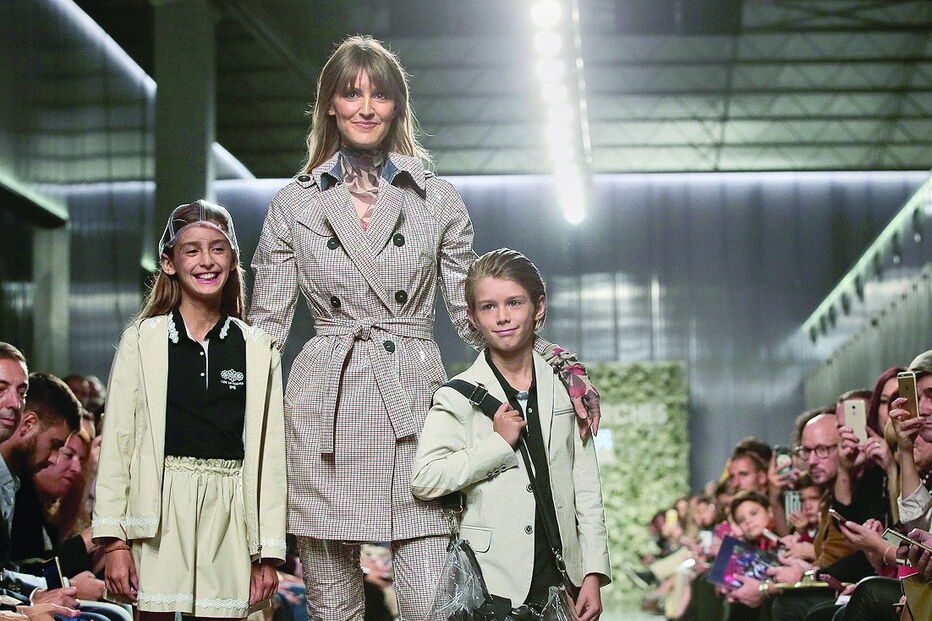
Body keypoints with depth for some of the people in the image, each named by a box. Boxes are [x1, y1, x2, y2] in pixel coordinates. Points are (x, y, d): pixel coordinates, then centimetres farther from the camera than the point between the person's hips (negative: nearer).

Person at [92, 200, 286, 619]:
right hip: (158, 510, -1)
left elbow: (269, 452, 9)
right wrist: (114, 541, -5)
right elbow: (116, 440, 2)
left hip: (229, 512, 1)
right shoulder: (142, 340, 5)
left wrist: (268, 553, 5)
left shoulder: (258, 350, 9)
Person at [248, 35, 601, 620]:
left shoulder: (437, 200, 10)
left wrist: (555, 360, 0)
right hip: (322, 417, 1)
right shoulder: (295, 205, 10)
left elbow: (473, 312, 13)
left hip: (414, 407, 0)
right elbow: (267, 326, 11)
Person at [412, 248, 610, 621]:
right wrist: (498, 443, -14)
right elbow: (423, 480, -15)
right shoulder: (458, 396, -3)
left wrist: (593, 575, 2)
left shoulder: (565, 387, 7)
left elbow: (586, 488, 7)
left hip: (558, 577, 3)